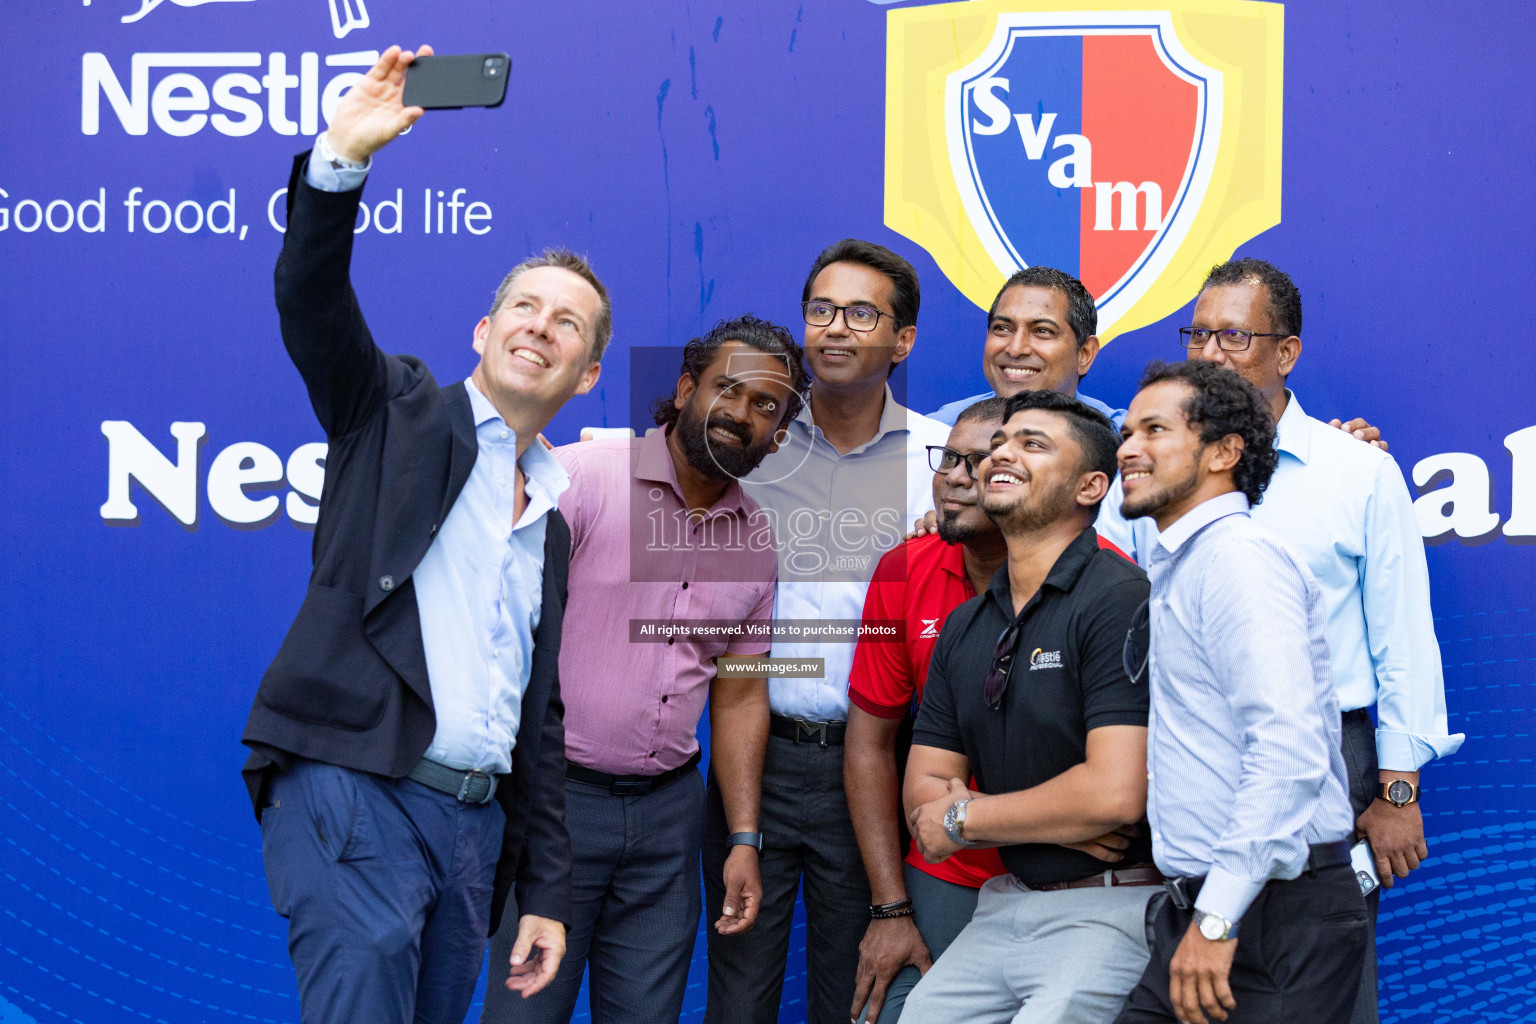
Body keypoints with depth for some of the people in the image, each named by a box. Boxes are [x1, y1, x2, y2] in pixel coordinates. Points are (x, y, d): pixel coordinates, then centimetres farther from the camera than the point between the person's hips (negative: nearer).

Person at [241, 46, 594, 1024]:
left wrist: (546, 893, 16)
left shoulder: (553, 517, 21)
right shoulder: (402, 412, 9)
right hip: (355, 796, -6)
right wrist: (342, 159, -27)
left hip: (476, 825, 6)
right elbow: (310, 302, -11)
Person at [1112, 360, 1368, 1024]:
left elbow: (1289, 750, -24)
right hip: (1202, 908, 9)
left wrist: (1217, 919, -24)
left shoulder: (1240, 556, -13)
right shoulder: (1176, 568, 19)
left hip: (1276, 915, -9)